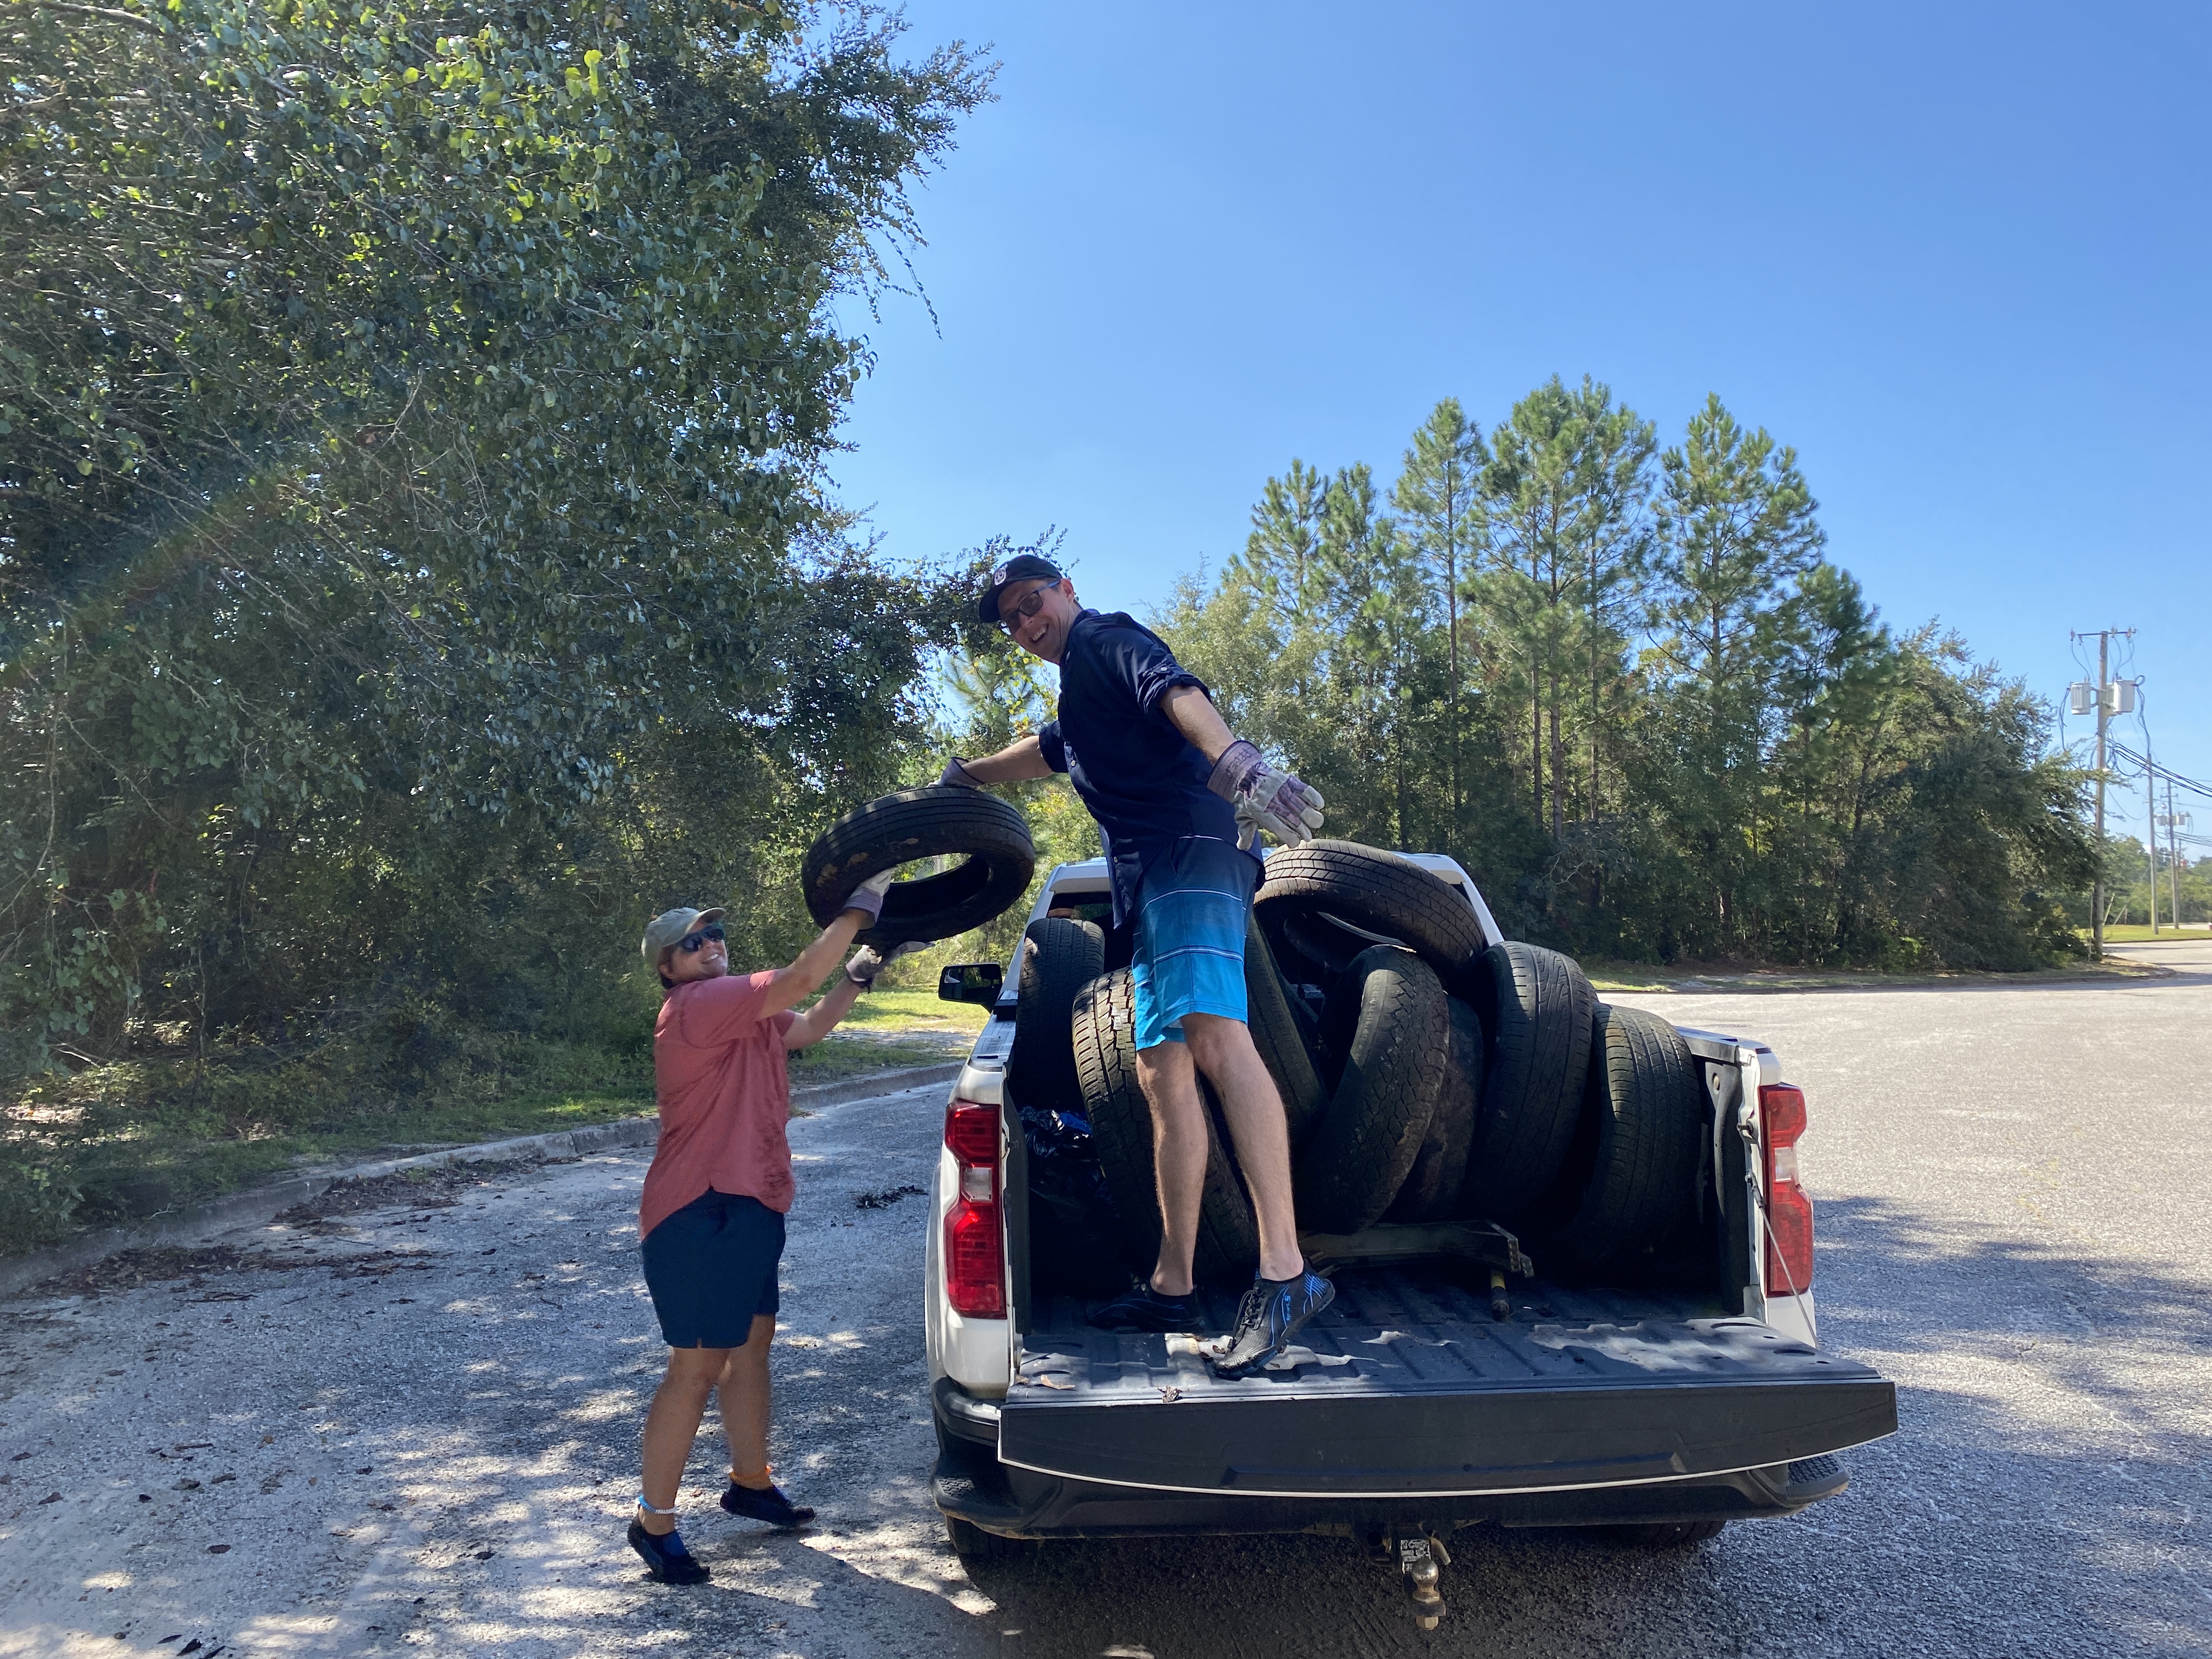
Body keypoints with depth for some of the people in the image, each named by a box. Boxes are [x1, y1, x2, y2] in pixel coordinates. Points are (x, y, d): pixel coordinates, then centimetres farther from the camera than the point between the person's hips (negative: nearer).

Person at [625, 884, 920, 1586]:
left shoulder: (741, 1013, 15)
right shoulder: (695, 1006, -17)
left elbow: (810, 1024, 22)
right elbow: (799, 979, -25)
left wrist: (861, 973, 7)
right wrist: (859, 907, -20)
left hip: (749, 1207, 10)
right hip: (699, 1215, -10)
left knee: (752, 1343, 20)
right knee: (696, 1365, -4)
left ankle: (750, 1482, 36)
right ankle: (653, 1522, 9)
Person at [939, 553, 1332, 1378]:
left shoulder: (1107, 638, 5)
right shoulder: (1078, 698, 33)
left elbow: (1177, 691, -17)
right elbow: (1048, 751, 56)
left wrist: (1240, 764, -36)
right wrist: (969, 773, 71)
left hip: (1187, 848, -10)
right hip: (1152, 877, 10)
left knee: (1213, 1036, -27)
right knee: (1162, 1072, 5)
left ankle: (1285, 1273, -35)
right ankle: (1172, 1286, 8)